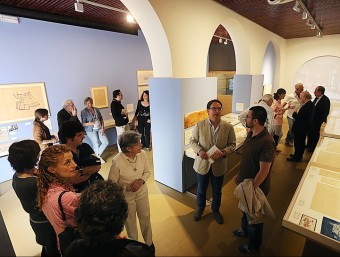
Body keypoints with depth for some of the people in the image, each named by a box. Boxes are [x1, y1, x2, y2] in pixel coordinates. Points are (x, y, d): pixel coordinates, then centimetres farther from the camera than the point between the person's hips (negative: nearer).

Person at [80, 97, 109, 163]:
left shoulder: (96, 109, 5)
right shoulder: (83, 112, -8)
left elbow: (101, 119, 8)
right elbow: (83, 124, -9)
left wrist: (102, 128, -2)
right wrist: (90, 123, -28)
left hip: (99, 129, 5)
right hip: (91, 130, -5)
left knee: (106, 142, 1)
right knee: (96, 144, -2)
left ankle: (98, 155, 23)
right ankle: (98, 157, 24)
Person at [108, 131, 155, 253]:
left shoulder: (142, 154, -20)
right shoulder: (117, 162, -30)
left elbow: (147, 172, -3)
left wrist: (141, 181, -21)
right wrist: (127, 188, -27)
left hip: (142, 192, 3)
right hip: (126, 196, -3)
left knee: (145, 218, 22)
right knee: (130, 222, 21)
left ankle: (149, 242, 52)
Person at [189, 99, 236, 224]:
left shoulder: (228, 127, -11)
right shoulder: (199, 125, -12)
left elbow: (232, 144, -2)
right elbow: (192, 141, -3)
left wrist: (224, 152, -22)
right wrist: (199, 151, -21)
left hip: (219, 165, 1)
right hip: (202, 164, 0)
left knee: (217, 191, 21)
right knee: (201, 190, 20)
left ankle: (215, 210, 48)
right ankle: (200, 208, 48)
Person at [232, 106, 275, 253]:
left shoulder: (266, 142, -30)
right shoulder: (251, 133, -4)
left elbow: (264, 171, -26)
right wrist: (239, 174, 14)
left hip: (256, 186, -7)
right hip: (245, 181, 8)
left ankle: (253, 244, 41)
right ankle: (245, 230, 55)